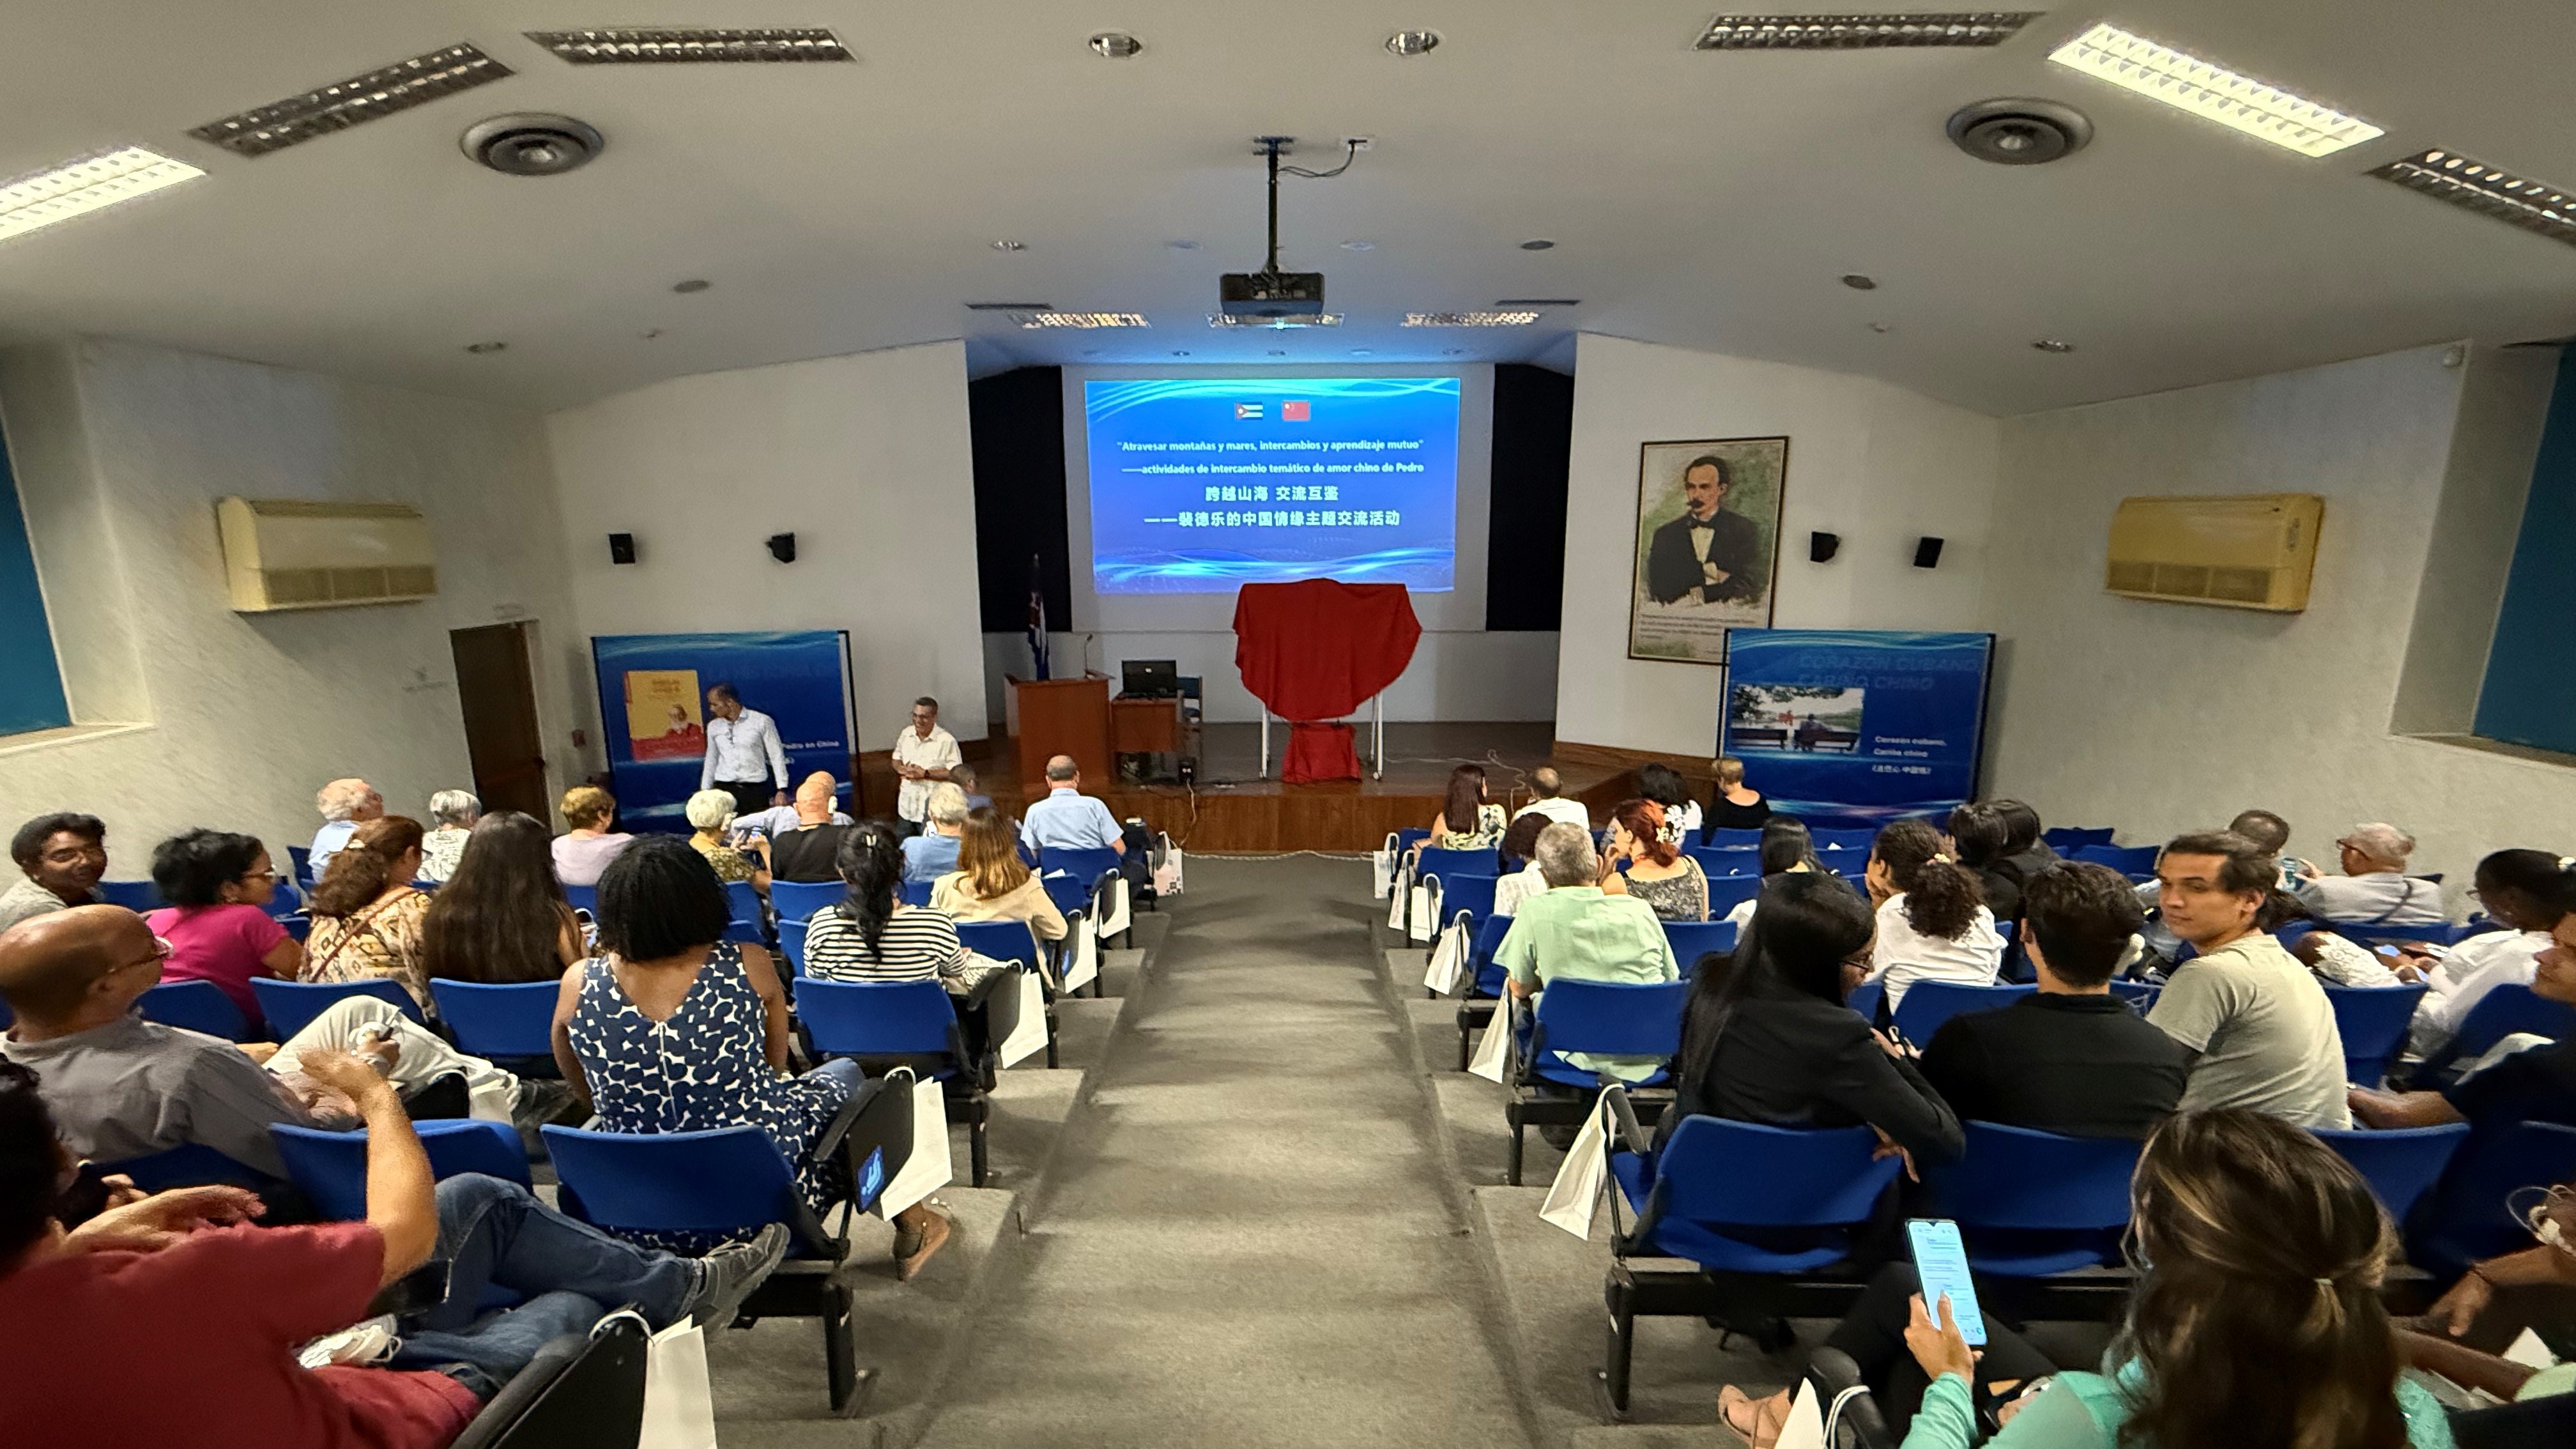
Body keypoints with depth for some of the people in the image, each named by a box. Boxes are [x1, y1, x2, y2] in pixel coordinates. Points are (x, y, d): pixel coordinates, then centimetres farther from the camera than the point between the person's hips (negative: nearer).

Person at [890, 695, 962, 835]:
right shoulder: (906, 734, 6)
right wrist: (902, 769, -6)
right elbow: (896, 759, 18)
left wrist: (925, 774, -21)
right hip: (906, 807, 6)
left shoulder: (947, 741, -14)